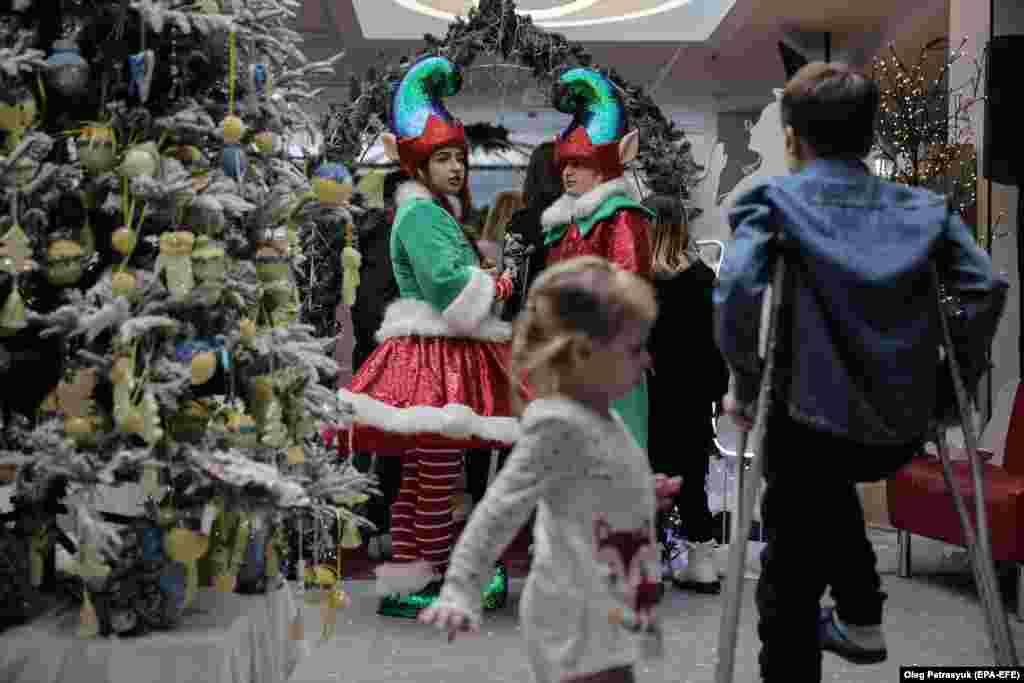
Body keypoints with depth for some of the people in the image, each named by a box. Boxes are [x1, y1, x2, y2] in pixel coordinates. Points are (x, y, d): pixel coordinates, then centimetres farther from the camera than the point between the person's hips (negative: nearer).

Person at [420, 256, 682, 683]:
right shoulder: (558, 424, -21)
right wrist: (460, 592, -29)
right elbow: (500, 510, -25)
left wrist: (641, 491, 27)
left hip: (606, 612, 10)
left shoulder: (600, 417, 7)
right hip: (577, 618, -10)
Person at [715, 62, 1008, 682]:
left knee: (790, 583, 12)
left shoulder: (774, 200, 0)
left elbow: (737, 292, -18)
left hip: (812, 426, -5)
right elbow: (987, 286, -2)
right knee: (826, 482, 38)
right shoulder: (923, 206, 11)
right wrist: (958, 381, 8)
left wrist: (745, 385, -6)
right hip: (903, 432, 5)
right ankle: (861, 619, 39)